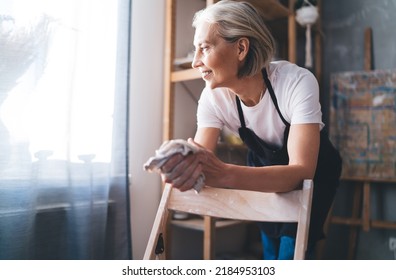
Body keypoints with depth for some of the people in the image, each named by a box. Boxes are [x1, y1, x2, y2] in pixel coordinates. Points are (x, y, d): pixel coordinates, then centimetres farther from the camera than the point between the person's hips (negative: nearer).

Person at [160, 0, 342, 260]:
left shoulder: (297, 82, -35)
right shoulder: (213, 96, -23)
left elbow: (302, 170, -43)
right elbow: (200, 158, -31)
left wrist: (224, 174, -60)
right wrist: (184, 168, -57)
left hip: (313, 167, -2)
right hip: (266, 165, 3)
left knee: (292, 249, -13)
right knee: (271, 248, 2)